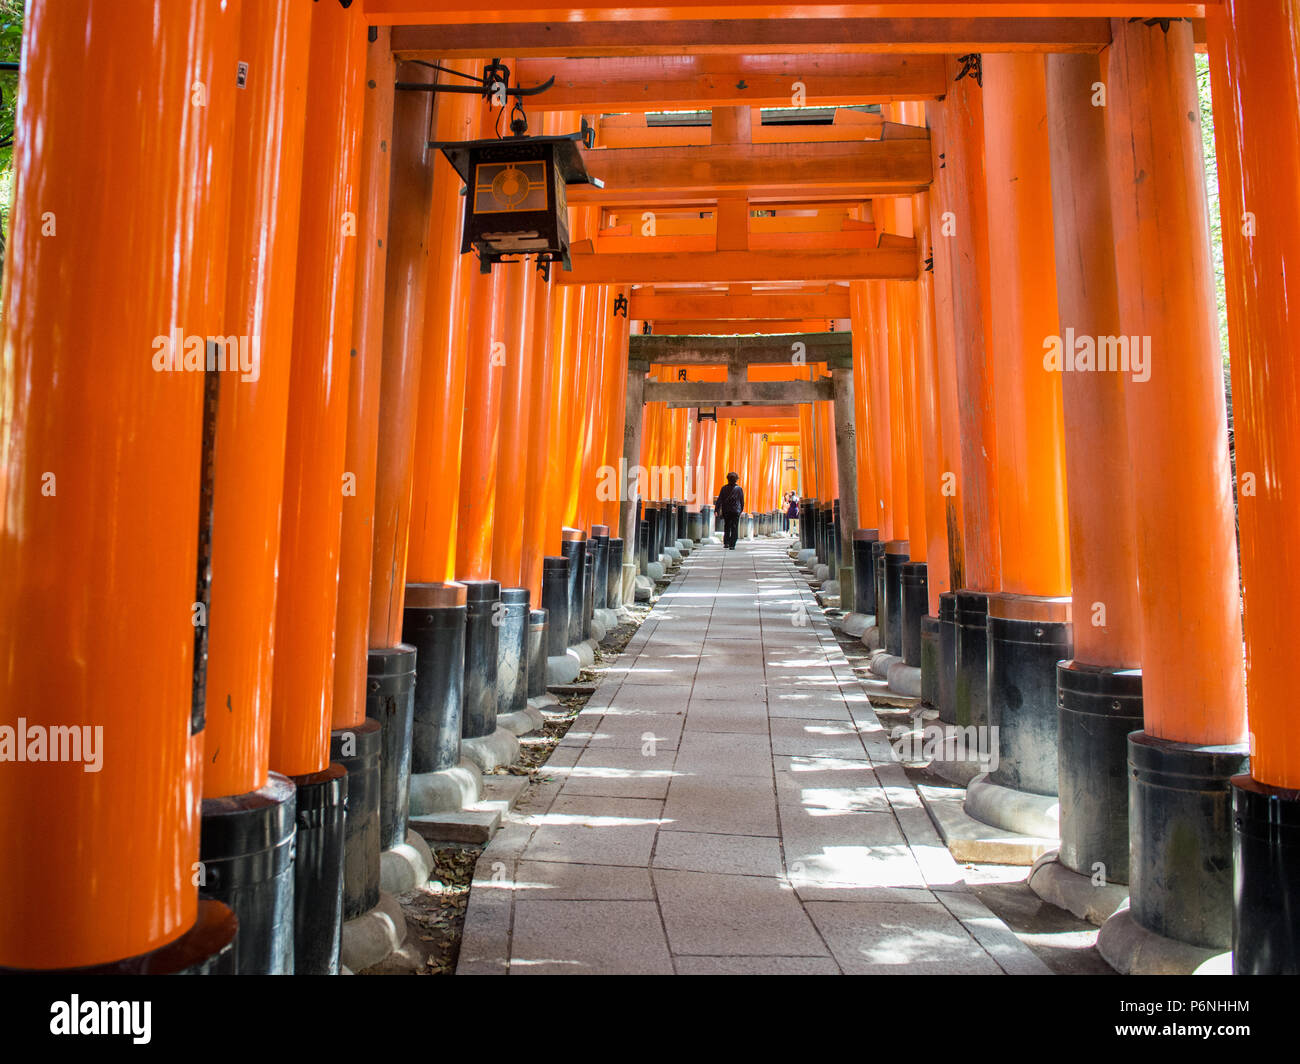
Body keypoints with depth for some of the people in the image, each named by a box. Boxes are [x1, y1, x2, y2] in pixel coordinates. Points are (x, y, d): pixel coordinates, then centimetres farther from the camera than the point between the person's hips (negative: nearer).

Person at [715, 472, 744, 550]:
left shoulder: (724, 488, 0)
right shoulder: (739, 489, -1)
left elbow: (719, 499, -2)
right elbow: (742, 501, 6)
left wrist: (716, 509, -1)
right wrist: (741, 510, 20)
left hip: (726, 511, 2)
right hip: (736, 511, -2)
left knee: (726, 527, 17)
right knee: (734, 528, 0)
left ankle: (726, 543, 11)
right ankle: (732, 545, -6)